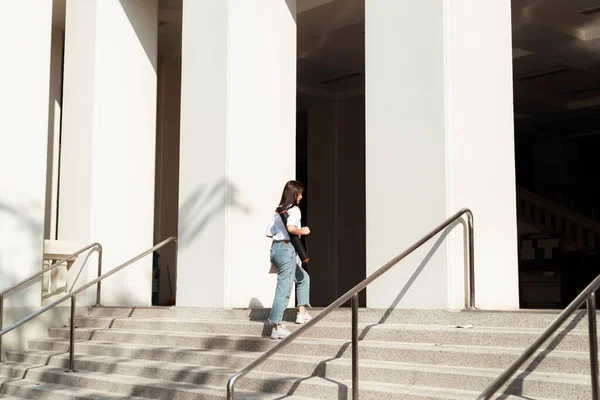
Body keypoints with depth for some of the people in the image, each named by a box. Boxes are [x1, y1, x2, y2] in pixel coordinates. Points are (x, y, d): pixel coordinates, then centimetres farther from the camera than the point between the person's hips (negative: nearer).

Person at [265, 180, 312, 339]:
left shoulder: (278, 211, 16)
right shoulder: (294, 210, -7)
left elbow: (269, 233, 14)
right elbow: (291, 228, -25)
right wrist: (303, 231, -8)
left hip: (275, 249, 9)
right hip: (286, 249, -9)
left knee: (303, 278, 24)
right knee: (284, 288, -6)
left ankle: (302, 313, 23)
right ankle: (277, 327, -7)